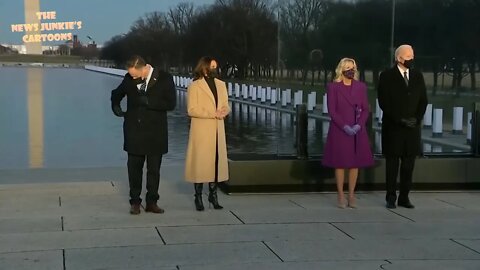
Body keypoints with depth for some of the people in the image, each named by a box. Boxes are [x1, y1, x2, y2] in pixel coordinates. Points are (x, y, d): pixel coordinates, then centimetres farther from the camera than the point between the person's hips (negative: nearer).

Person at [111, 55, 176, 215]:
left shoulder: (164, 79, -6)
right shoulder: (129, 79, 3)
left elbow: (171, 103, -12)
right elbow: (116, 94, 22)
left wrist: (148, 102, -19)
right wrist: (116, 107, 5)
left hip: (155, 133, -2)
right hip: (134, 132, 2)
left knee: (154, 169, 6)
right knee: (134, 168, 5)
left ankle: (151, 202, 16)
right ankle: (135, 202, 14)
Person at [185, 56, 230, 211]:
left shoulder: (221, 85, 14)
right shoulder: (194, 86, -4)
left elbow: (226, 106, 14)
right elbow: (191, 110, -11)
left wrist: (223, 111, -10)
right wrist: (213, 113, -16)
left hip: (218, 131, 5)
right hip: (201, 131, -5)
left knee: (217, 162, 5)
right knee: (200, 163, -2)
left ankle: (213, 195, 15)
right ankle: (198, 197, 7)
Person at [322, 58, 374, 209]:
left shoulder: (361, 87, 8)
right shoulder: (333, 87, -1)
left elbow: (366, 109, 6)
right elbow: (332, 110, -6)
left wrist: (359, 125, -10)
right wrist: (345, 127, -15)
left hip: (358, 131, 3)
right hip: (339, 131, -3)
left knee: (355, 163, 3)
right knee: (340, 163, 0)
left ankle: (351, 195, 10)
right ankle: (340, 196, 6)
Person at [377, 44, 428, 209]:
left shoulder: (417, 76, 11)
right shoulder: (387, 76, -2)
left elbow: (423, 101, 11)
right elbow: (384, 102, -8)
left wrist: (416, 118, -4)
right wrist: (400, 120, -13)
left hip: (412, 127, 4)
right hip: (393, 127, -4)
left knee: (409, 164, 5)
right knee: (392, 163, 2)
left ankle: (404, 197, 12)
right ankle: (391, 198, 8)